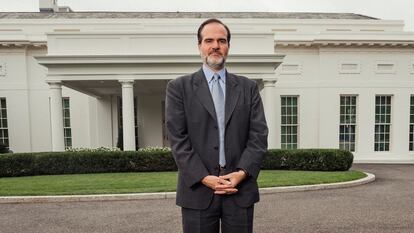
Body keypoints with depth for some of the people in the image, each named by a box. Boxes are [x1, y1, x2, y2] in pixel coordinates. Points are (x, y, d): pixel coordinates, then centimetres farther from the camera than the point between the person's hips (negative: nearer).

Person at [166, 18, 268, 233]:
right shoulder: (179, 87, 2)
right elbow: (178, 139, -5)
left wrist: (242, 173, -10)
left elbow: (259, 135, 2)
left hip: (241, 188, 2)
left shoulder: (248, 87, 8)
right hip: (197, 189, -1)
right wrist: (204, 177, -12)